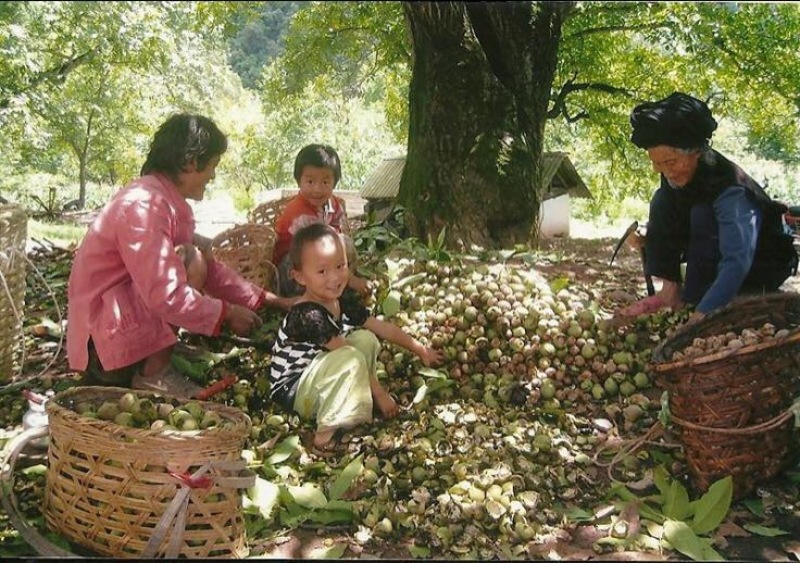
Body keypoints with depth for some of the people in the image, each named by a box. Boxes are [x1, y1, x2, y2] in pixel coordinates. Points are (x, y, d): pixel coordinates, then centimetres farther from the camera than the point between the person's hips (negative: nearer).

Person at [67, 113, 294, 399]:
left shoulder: (167, 199, 7)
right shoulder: (144, 205, -23)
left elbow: (208, 268, 13)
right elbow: (166, 295, -29)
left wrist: (268, 299, 9)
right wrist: (226, 312, -15)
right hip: (105, 336, -10)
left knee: (200, 252, 9)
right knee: (191, 259, -20)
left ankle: (152, 365, 4)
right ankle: (153, 373, -11)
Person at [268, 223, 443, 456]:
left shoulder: (343, 301, -1)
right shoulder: (309, 315, -28)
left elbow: (382, 327, 8)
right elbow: (351, 357, -25)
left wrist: (420, 350, 11)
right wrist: (380, 393, -19)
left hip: (315, 379, 9)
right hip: (292, 393, -9)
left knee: (366, 338, -2)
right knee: (351, 359, -31)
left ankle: (353, 406, -3)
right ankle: (324, 436, -24)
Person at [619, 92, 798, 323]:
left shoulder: (731, 188, -33)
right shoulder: (676, 175, -13)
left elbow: (738, 262, -41)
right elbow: (667, 223, -1)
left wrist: (702, 313, -50)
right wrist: (647, 238, -21)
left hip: (764, 268, -6)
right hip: (716, 256, 7)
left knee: (702, 213, -31)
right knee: (663, 200, -14)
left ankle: (693, 301, -25)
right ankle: (671, 292, -14)